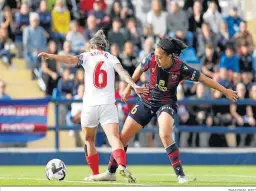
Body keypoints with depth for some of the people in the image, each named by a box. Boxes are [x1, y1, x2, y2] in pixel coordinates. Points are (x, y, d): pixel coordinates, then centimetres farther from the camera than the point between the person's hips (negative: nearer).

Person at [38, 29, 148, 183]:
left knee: (89, 141, 19)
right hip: (108, 105, 0)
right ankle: (122, 165, -39)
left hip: (90, 105, 0)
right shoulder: (111, 58, 12)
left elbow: (70, 59, -9)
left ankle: (95, 174, 19)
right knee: (114, 138, -13)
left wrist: (50, 56, -20)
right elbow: (122, 72, -5)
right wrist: (135, 86, -16)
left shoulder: (86, 56, 9)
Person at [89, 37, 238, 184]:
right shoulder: (152, 59, -19)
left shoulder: (181, 68, -26)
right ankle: (111, 172, 23)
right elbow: (140, 70, 3)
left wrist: (226, 91, -11)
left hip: (167, 104, -4)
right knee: (124, 136, 5)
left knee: (165, 136, -31)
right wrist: (129, 87, 14)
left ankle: (181, 175, -22)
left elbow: (204, 79, -17)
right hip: (147, 101, 4)